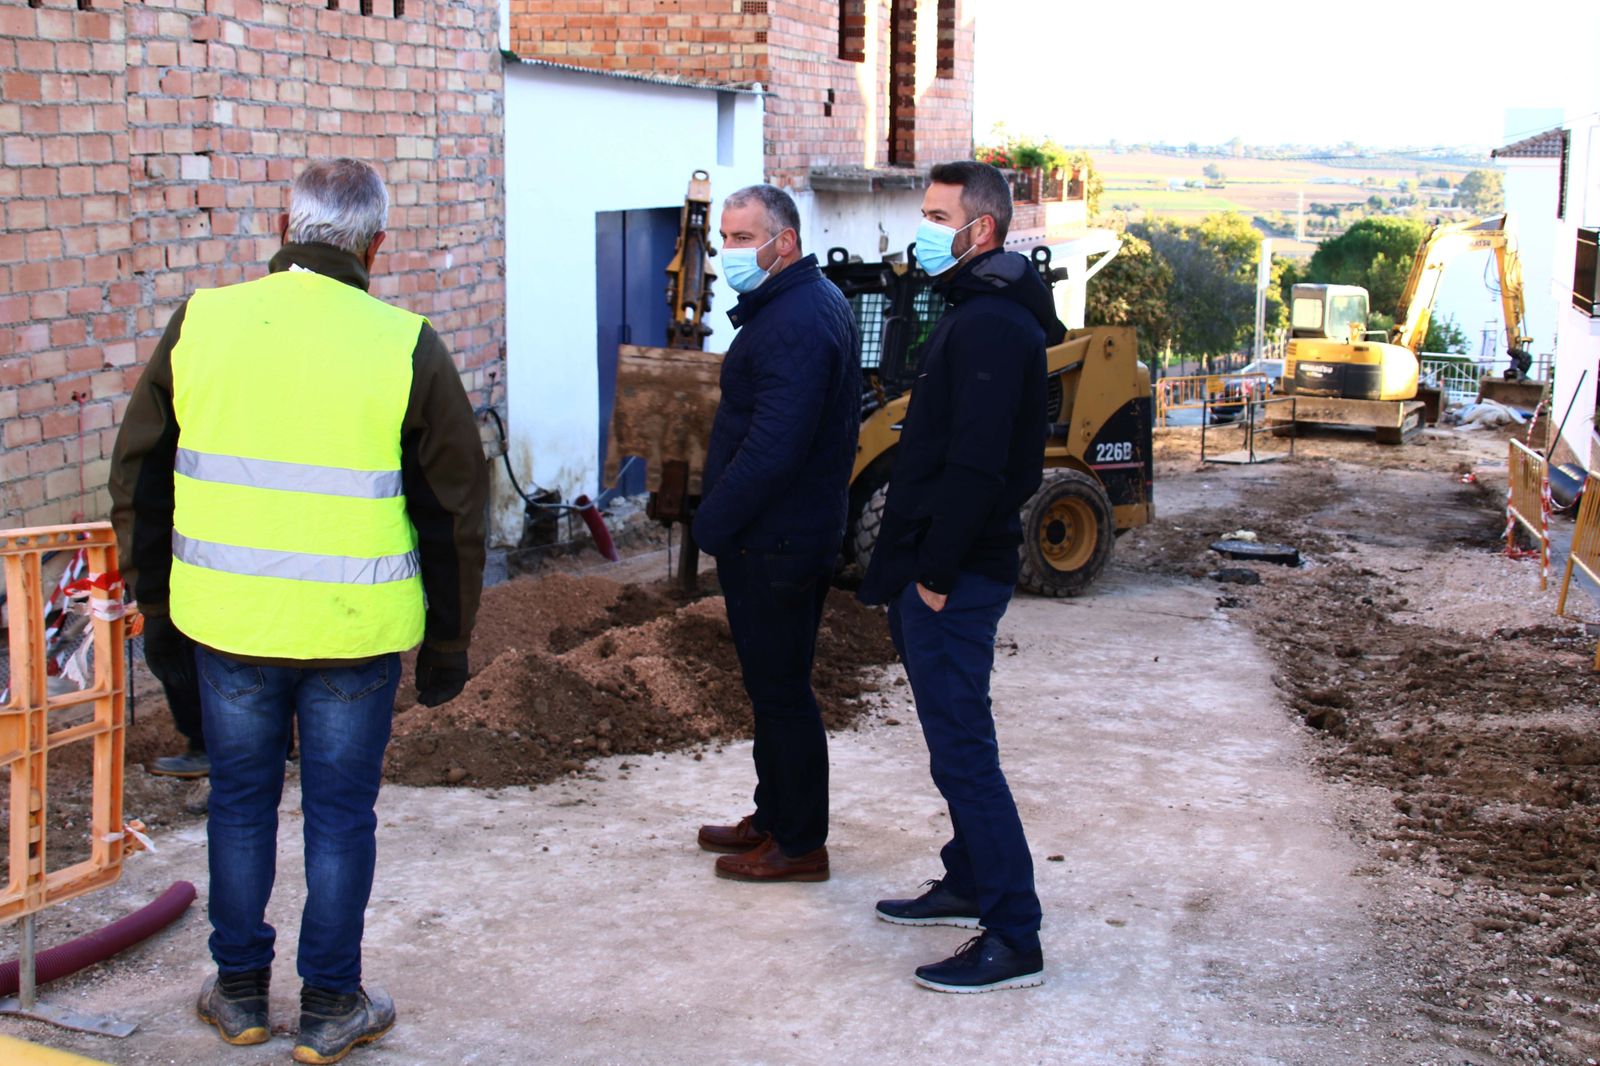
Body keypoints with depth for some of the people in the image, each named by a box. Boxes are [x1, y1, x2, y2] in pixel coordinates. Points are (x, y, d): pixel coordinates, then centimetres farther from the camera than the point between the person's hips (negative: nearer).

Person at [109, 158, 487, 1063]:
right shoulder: (405, 346, -8)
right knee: (341, 813, 10)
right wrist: (448, 642, 6)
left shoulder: (200, 323, -2)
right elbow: (454, 511, -3)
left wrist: (155, 587, 21)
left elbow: (140, 474, 8)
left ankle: (240, 991, 29)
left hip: (227, 619, 2)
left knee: (241, 802, 17)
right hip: (355, 628, -2)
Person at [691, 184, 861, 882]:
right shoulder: (817, 301, 13)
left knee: (780, 692, 0)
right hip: (800, 530, 11)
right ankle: (773, 818, 32)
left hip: (773, 542, -11)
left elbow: (772, 449, -29)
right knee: (775, 685, 20)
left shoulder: (793, 325, -22)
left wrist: (713, 522, -19)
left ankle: (799, 844, 11)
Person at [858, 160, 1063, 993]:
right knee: (954, 740, 19)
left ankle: (1014, 940, -1)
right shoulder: (977, 313, 16)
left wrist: (936, 571, -20)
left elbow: (976, 464, -25)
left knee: (962, 749, -7)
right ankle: (969, 885, 33)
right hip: (939, 566, 11)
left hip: (954, 576, -11)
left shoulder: (991, 326, -18)